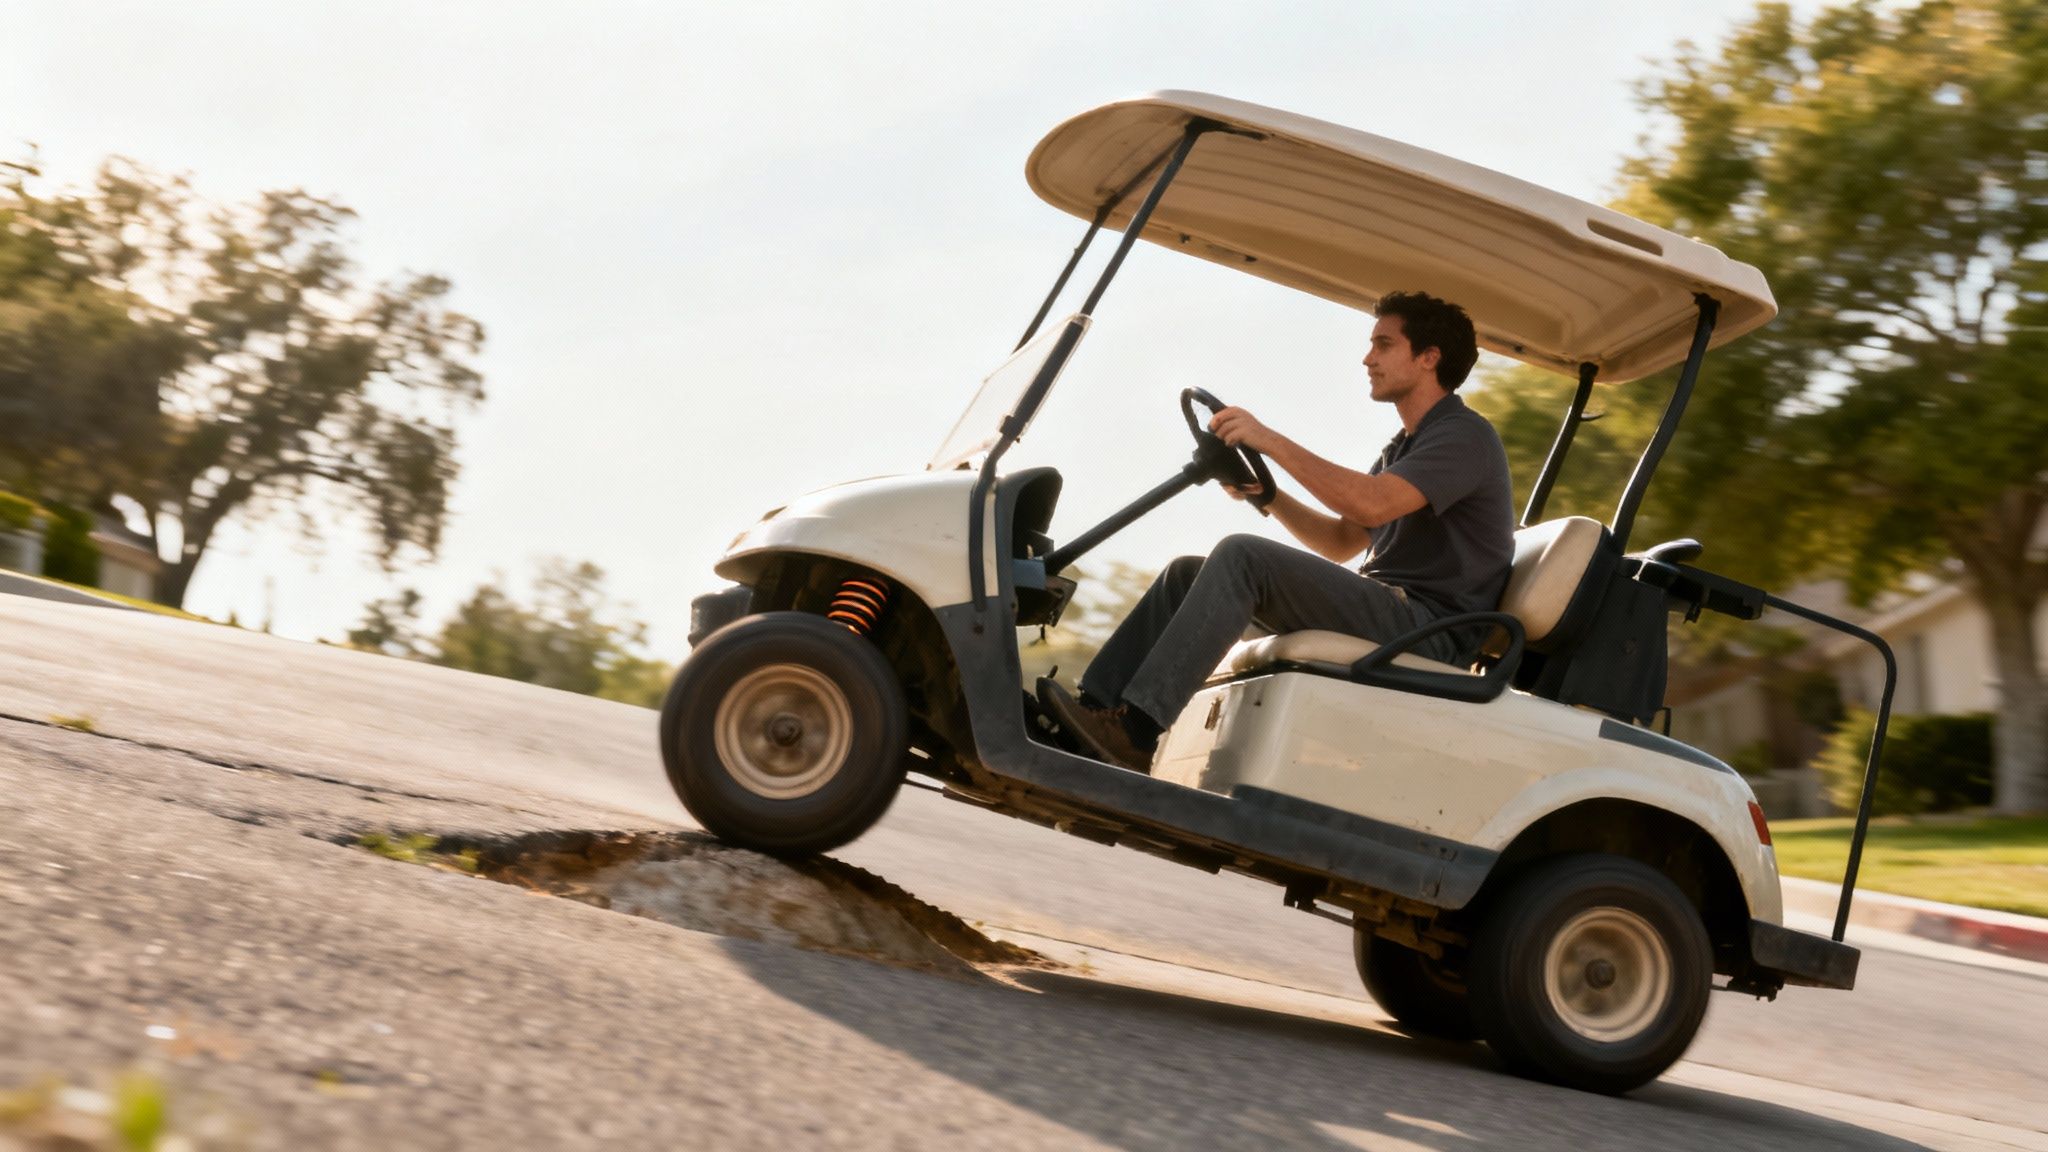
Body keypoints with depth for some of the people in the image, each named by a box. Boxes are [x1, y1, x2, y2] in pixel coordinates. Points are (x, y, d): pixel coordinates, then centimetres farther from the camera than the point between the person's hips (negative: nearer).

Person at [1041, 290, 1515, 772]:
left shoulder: (1464, 435, -7)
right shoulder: (1404, 446, 25)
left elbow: (1373, 504, -25)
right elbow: (1341, 543, 24)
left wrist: (1270, 441, -22)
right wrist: (1266, 494, 8)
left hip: (1427, 630, -10)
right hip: (1385, 611, 10)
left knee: (1241, 556, -26)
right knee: (1188, 573, 4)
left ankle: (1134, 732, -33)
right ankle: (1099, 708, -8)